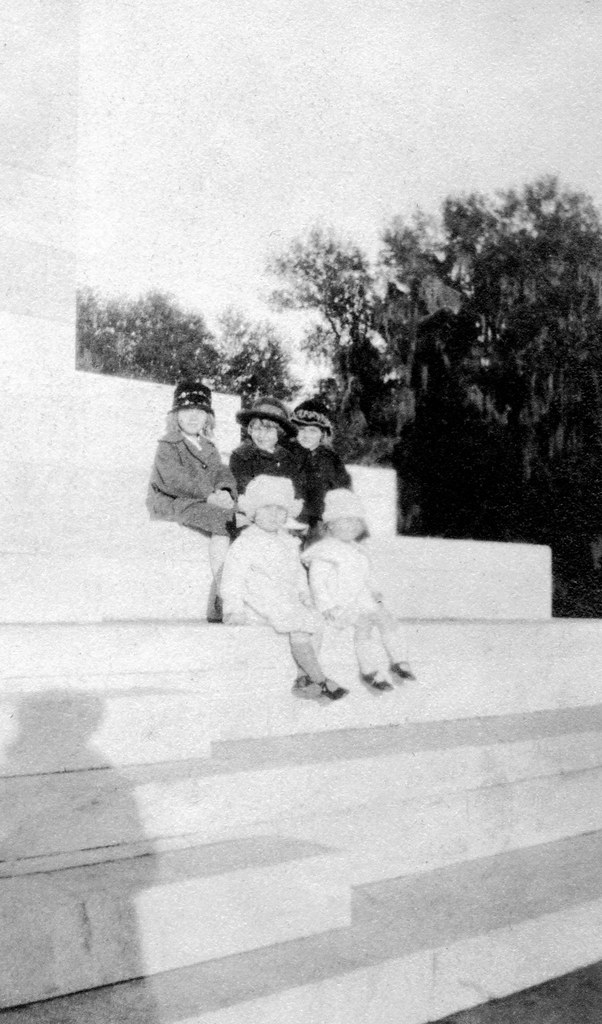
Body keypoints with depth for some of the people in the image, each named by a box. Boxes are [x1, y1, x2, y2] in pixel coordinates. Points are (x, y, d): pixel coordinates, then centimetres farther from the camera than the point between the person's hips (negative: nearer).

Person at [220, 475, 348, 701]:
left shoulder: (287, 543, 17)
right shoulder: (245, 544, -5)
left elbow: (298, 573, 26)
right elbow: (232, 579, -9)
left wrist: (304, 595, 11)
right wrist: (234, 610, -18)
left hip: (288, 602, 8)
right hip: (258, 604, -8)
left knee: (315, 623, -12)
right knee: (298, 629, -24)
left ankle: (303, 679, -12)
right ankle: (320, 681, -17)